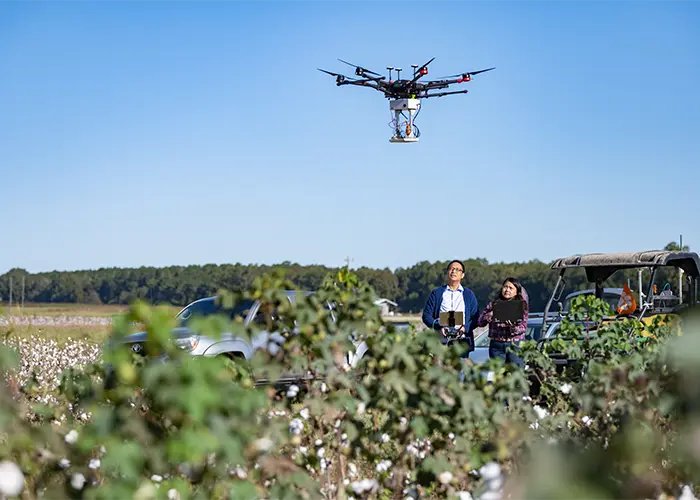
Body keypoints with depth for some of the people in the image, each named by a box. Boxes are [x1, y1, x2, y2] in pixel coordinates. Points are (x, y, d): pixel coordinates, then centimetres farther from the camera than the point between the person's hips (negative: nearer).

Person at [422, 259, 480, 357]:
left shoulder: (469, 294, 15)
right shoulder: (436, 293, 13)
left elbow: (476, 318, 10)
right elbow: (426, 316, 7)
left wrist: (465, 327, -10)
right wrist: (439, 327, -10)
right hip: (441, 342, 0)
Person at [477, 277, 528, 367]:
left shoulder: (521, 306, 7)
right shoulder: (493, 304, 10)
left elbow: (523, 327, -1)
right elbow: (480, 322, 4)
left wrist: (513, 328, -22)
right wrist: (490, 315, -14)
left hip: (515, 345, -1)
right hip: (496, 345, 1)